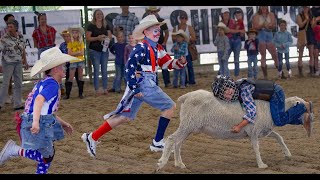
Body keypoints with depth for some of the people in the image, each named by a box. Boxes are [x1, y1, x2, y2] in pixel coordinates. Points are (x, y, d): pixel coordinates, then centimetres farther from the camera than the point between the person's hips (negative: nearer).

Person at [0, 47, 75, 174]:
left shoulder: (44, 83, 21)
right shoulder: (52, 84, -10)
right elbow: (39, 99, -28)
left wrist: (63, 124, 33)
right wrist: (35, 121, -38)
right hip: (38, 125, -10)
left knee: (49, 154, 17)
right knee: (46, 157, -8)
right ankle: (15, 150, -10)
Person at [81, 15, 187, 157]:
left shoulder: (157, 48, 17)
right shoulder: (142, 47, -11)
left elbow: (168, 64, 21)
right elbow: (130, 66, -18)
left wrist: (180, 63, 0)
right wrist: (134, 88, -21)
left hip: (148, 85, 9)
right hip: (142, 85, -9)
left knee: (126, 117, 10)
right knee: (170, 107, -2)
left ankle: (92, 137, 10)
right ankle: (157, 143, 2)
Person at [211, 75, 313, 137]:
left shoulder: (244, 91, -33)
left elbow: (252, 111, -38)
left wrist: (240, 126, -38)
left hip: (276, 93, -9)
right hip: (270, 93, 9)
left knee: (279, 121, -19)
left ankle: (304, 107, -4)